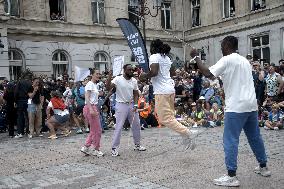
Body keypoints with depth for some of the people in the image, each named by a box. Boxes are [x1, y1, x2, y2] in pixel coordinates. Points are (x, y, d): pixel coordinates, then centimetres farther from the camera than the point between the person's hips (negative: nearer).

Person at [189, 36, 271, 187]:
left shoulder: (227, 60, -8)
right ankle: (263, 167, 32)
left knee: (230, 141, -4)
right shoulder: (244, 60, 16)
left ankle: (231, 176, -4)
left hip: (236, 106, -8)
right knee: (255, 137, 19)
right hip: (251, 105, 8)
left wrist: (196, 57, -6)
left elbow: (208, 73, -15)